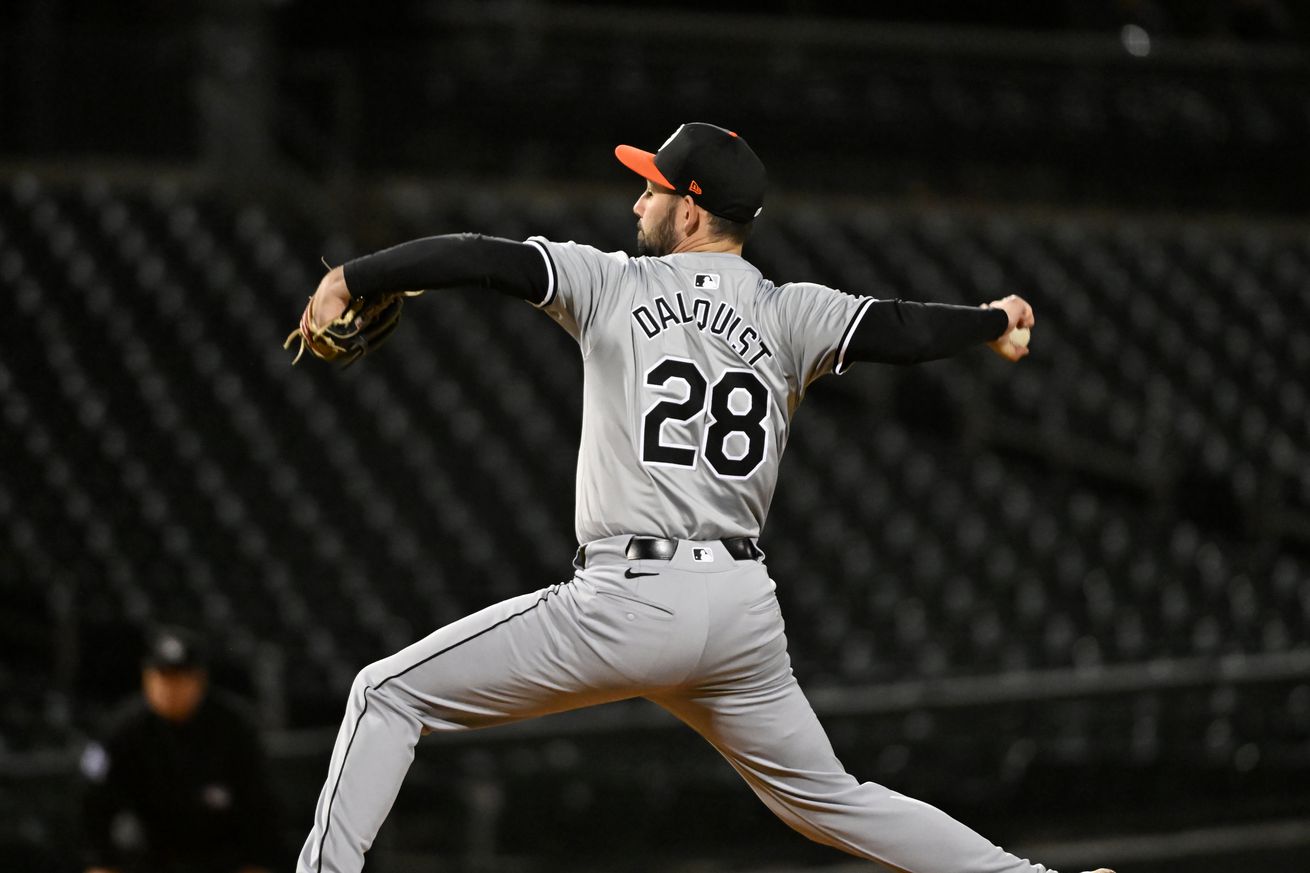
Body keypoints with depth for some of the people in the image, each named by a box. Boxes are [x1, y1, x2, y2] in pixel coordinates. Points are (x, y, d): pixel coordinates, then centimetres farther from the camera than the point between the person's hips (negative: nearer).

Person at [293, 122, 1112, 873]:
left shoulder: (614, 284, 2)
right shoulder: (790, 315, 8)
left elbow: (479, 257, -4)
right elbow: (903, 330, 2)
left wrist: (350, 279, 4)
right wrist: (994, 322, 22)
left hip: (627, 600, -5)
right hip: (744, 611, 5)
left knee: (388, 693, 4)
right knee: (827, 799, 19)